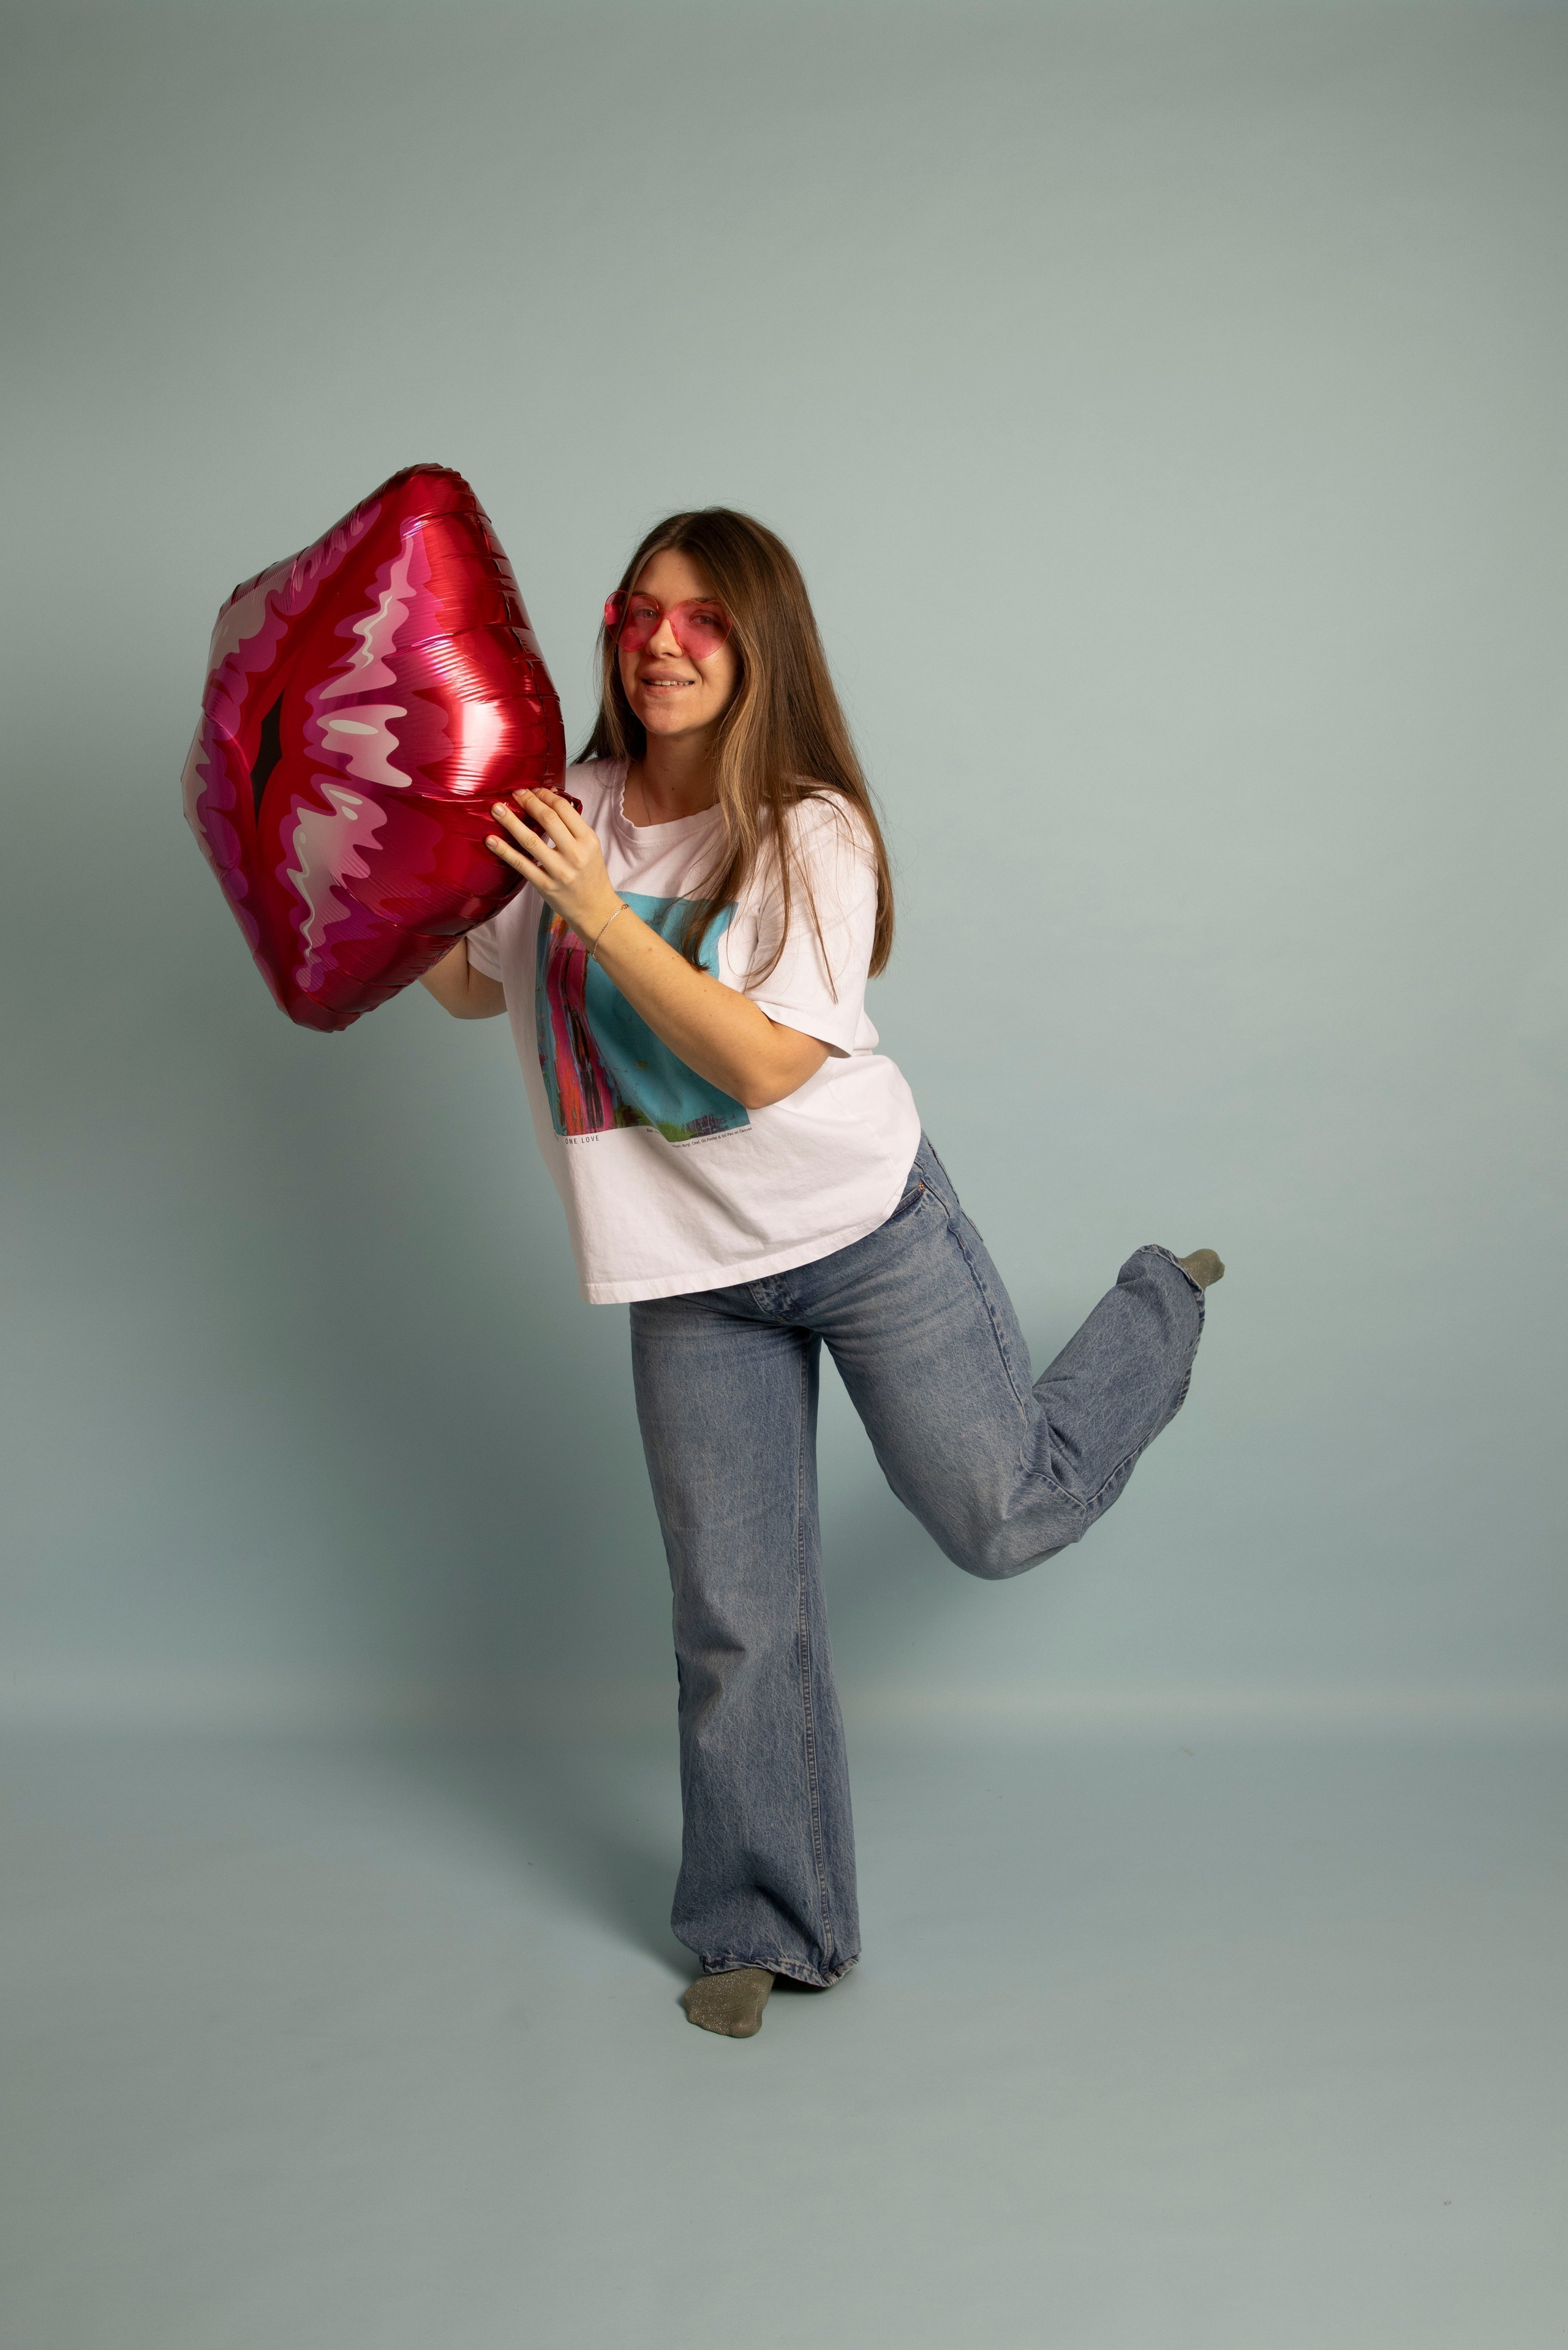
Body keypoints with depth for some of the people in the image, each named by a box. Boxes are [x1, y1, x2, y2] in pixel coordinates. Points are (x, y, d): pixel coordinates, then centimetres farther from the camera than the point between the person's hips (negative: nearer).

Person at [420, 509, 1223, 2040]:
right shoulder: (560, 816, 1)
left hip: (865, 1225, -3)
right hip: (691, 1275, 4)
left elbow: (767, 1062, -24)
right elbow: (471, 988, 16)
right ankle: (766, 1929, 27)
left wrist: (599, 912, -28)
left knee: (1005, 1516, 7)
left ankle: (1160, 1309, 36)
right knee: (734, 1620, 7)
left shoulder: (812, 834, -14)